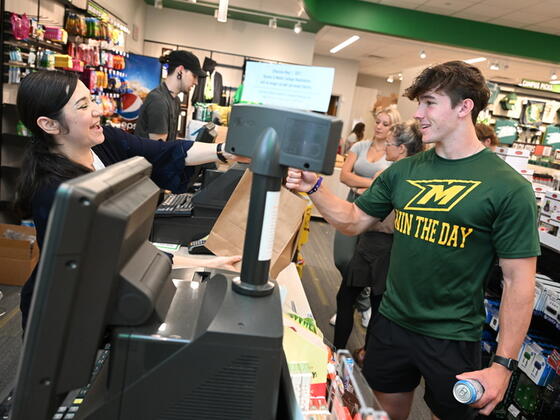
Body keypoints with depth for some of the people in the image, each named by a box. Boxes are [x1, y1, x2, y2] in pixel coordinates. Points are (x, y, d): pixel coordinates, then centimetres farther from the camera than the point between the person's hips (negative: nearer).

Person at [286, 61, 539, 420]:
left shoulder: (509, 187, -14)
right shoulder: (404, 171, 0)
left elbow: (519, 281, -12)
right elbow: (353, 220, 5)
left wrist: (503, 364, -13)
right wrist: (313, 186, -10)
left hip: (452, 338, -4)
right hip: (392, 324, 4)